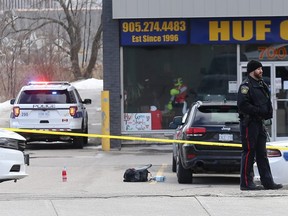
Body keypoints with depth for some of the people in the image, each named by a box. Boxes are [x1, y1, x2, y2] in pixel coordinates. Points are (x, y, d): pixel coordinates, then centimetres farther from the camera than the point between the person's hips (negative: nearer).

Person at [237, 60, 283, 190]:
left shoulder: (262, 85, 18)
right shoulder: (246, 86, -11)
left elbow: (266, 103, 27)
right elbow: (242, 105, -21)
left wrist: (267, 113, 7)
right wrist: (258, 111, -20)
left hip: (259, 122, 9)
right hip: (249, 123, -9)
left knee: (262, 154, 10)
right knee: (249, 153, -6)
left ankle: (268, 182, 12)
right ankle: (246, 183, -3)